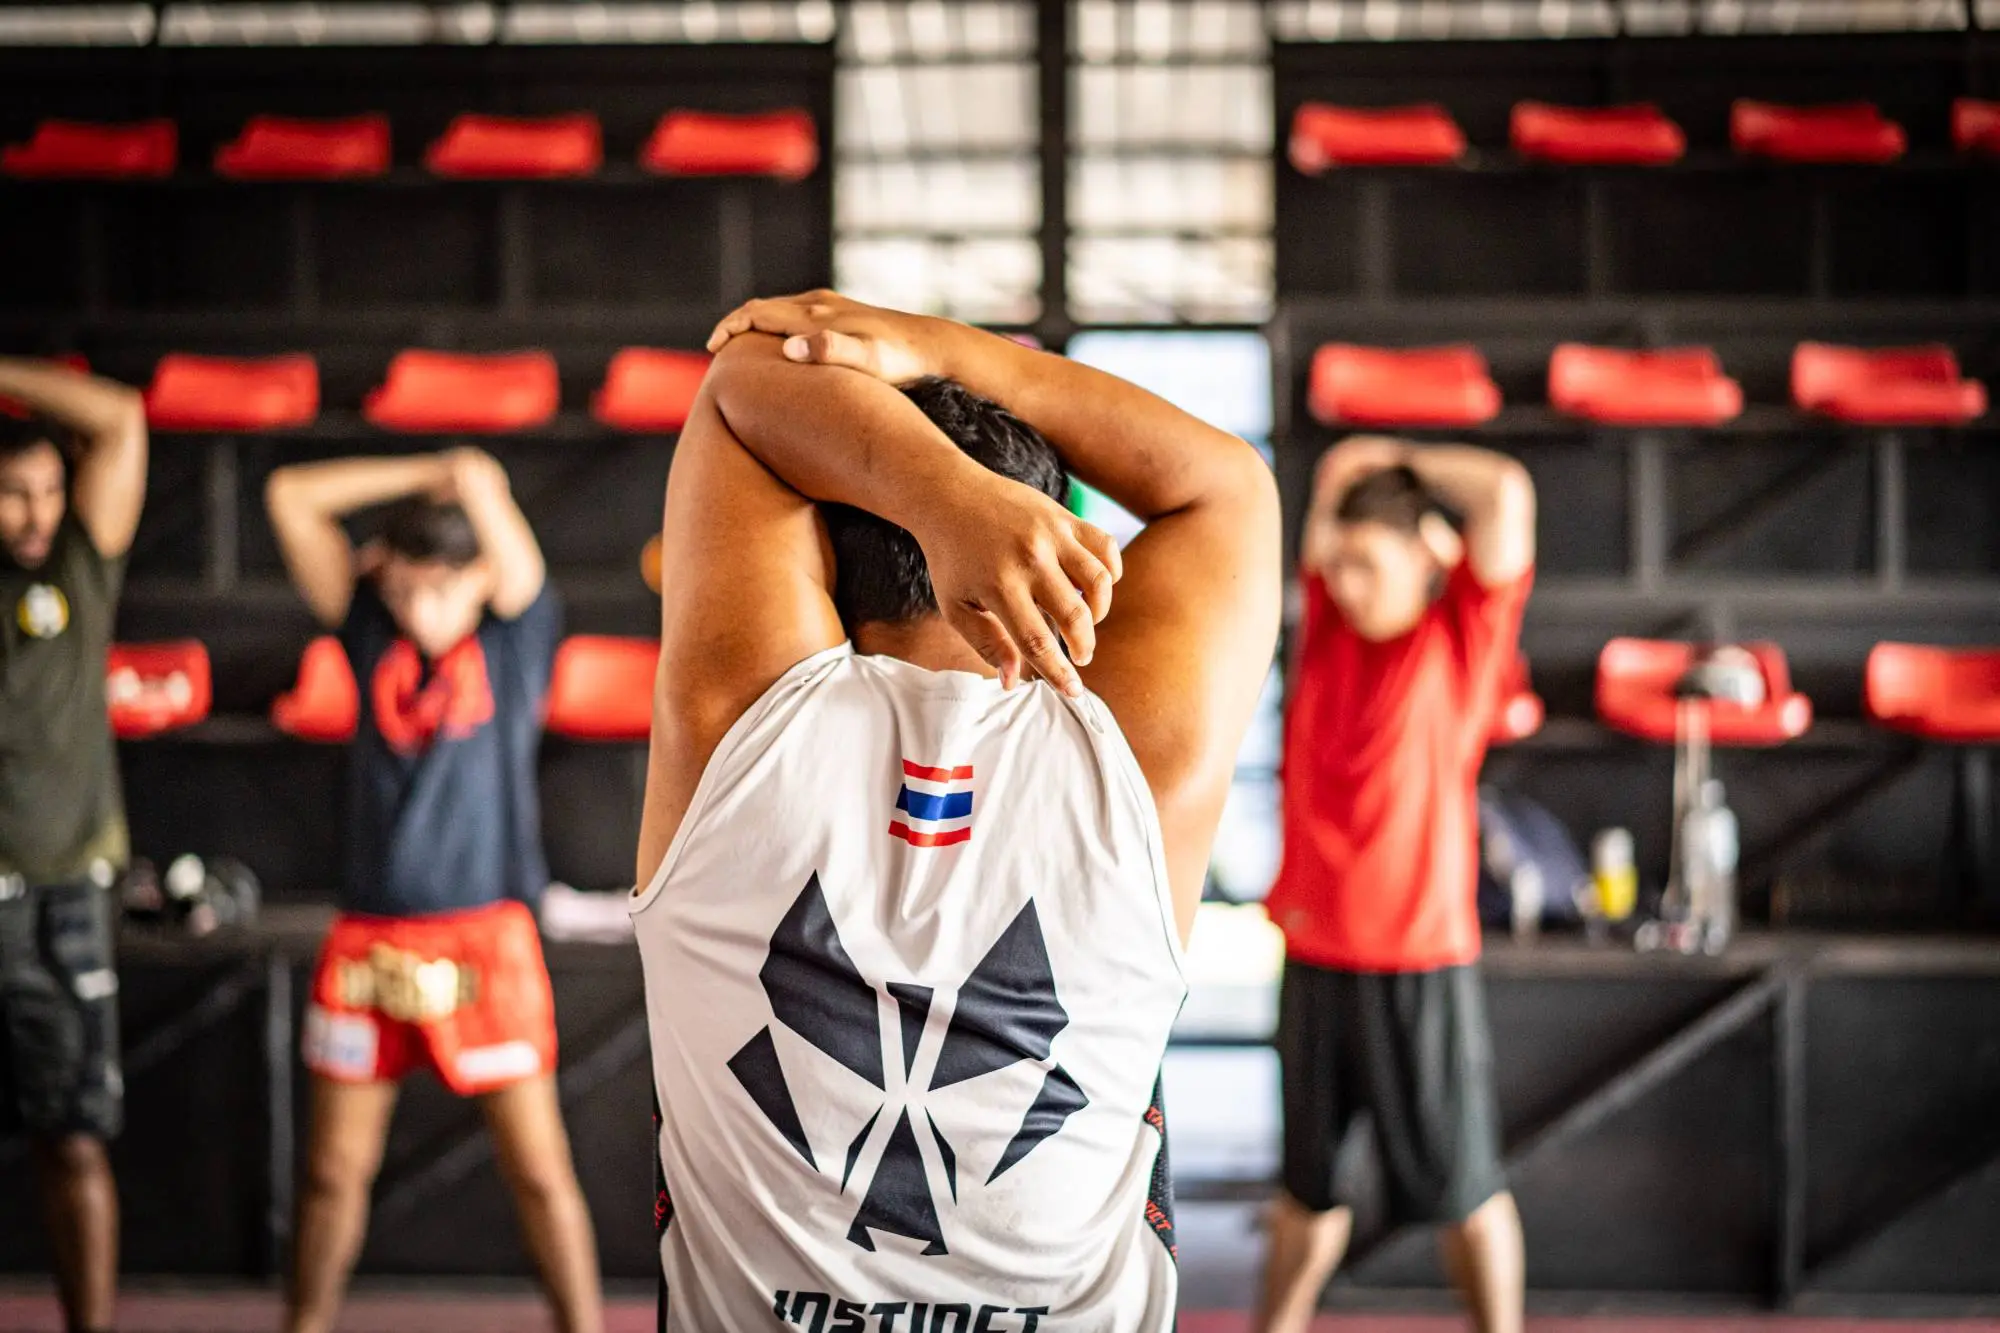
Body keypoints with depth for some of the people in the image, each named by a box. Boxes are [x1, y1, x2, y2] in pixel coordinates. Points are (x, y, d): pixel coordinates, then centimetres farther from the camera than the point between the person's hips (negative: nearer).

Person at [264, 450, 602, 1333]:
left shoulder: (516, 635, 0)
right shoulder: (373, 631, 8)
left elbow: (479, 480, -12)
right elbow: (290, 496, 4)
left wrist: (468, 482, 11)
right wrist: (426, 476, 4)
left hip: (484, 936, -3)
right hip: (368, 937, 3)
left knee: (538, 1169, -3)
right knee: (335, 1168, 9)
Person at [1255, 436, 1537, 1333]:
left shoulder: (1463, 638, -4)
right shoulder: (1329, 621, 7)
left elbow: (1506, 493, -13)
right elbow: (1341, 477, 12)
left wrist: (1403, 466, -2)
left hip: (1421, 961, -4)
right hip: (1313, 951, 4)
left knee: (1460, 1187, 3)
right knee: (1308, 1181, 14)